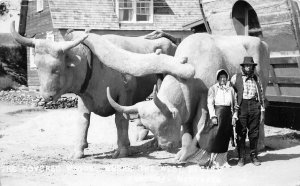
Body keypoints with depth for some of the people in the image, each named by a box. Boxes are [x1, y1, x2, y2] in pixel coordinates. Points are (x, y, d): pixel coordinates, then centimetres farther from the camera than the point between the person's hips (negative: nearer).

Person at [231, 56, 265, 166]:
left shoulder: (256, 78, 15)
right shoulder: (236, 77, 8)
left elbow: (261, 93, 19)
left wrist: (262, 107, 13)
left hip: (254, 105, 2)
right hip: (241, 106, -2)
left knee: (254, 132, 4)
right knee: (241, 133, -2)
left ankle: (254, 156, 13)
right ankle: (241, 157, 5)